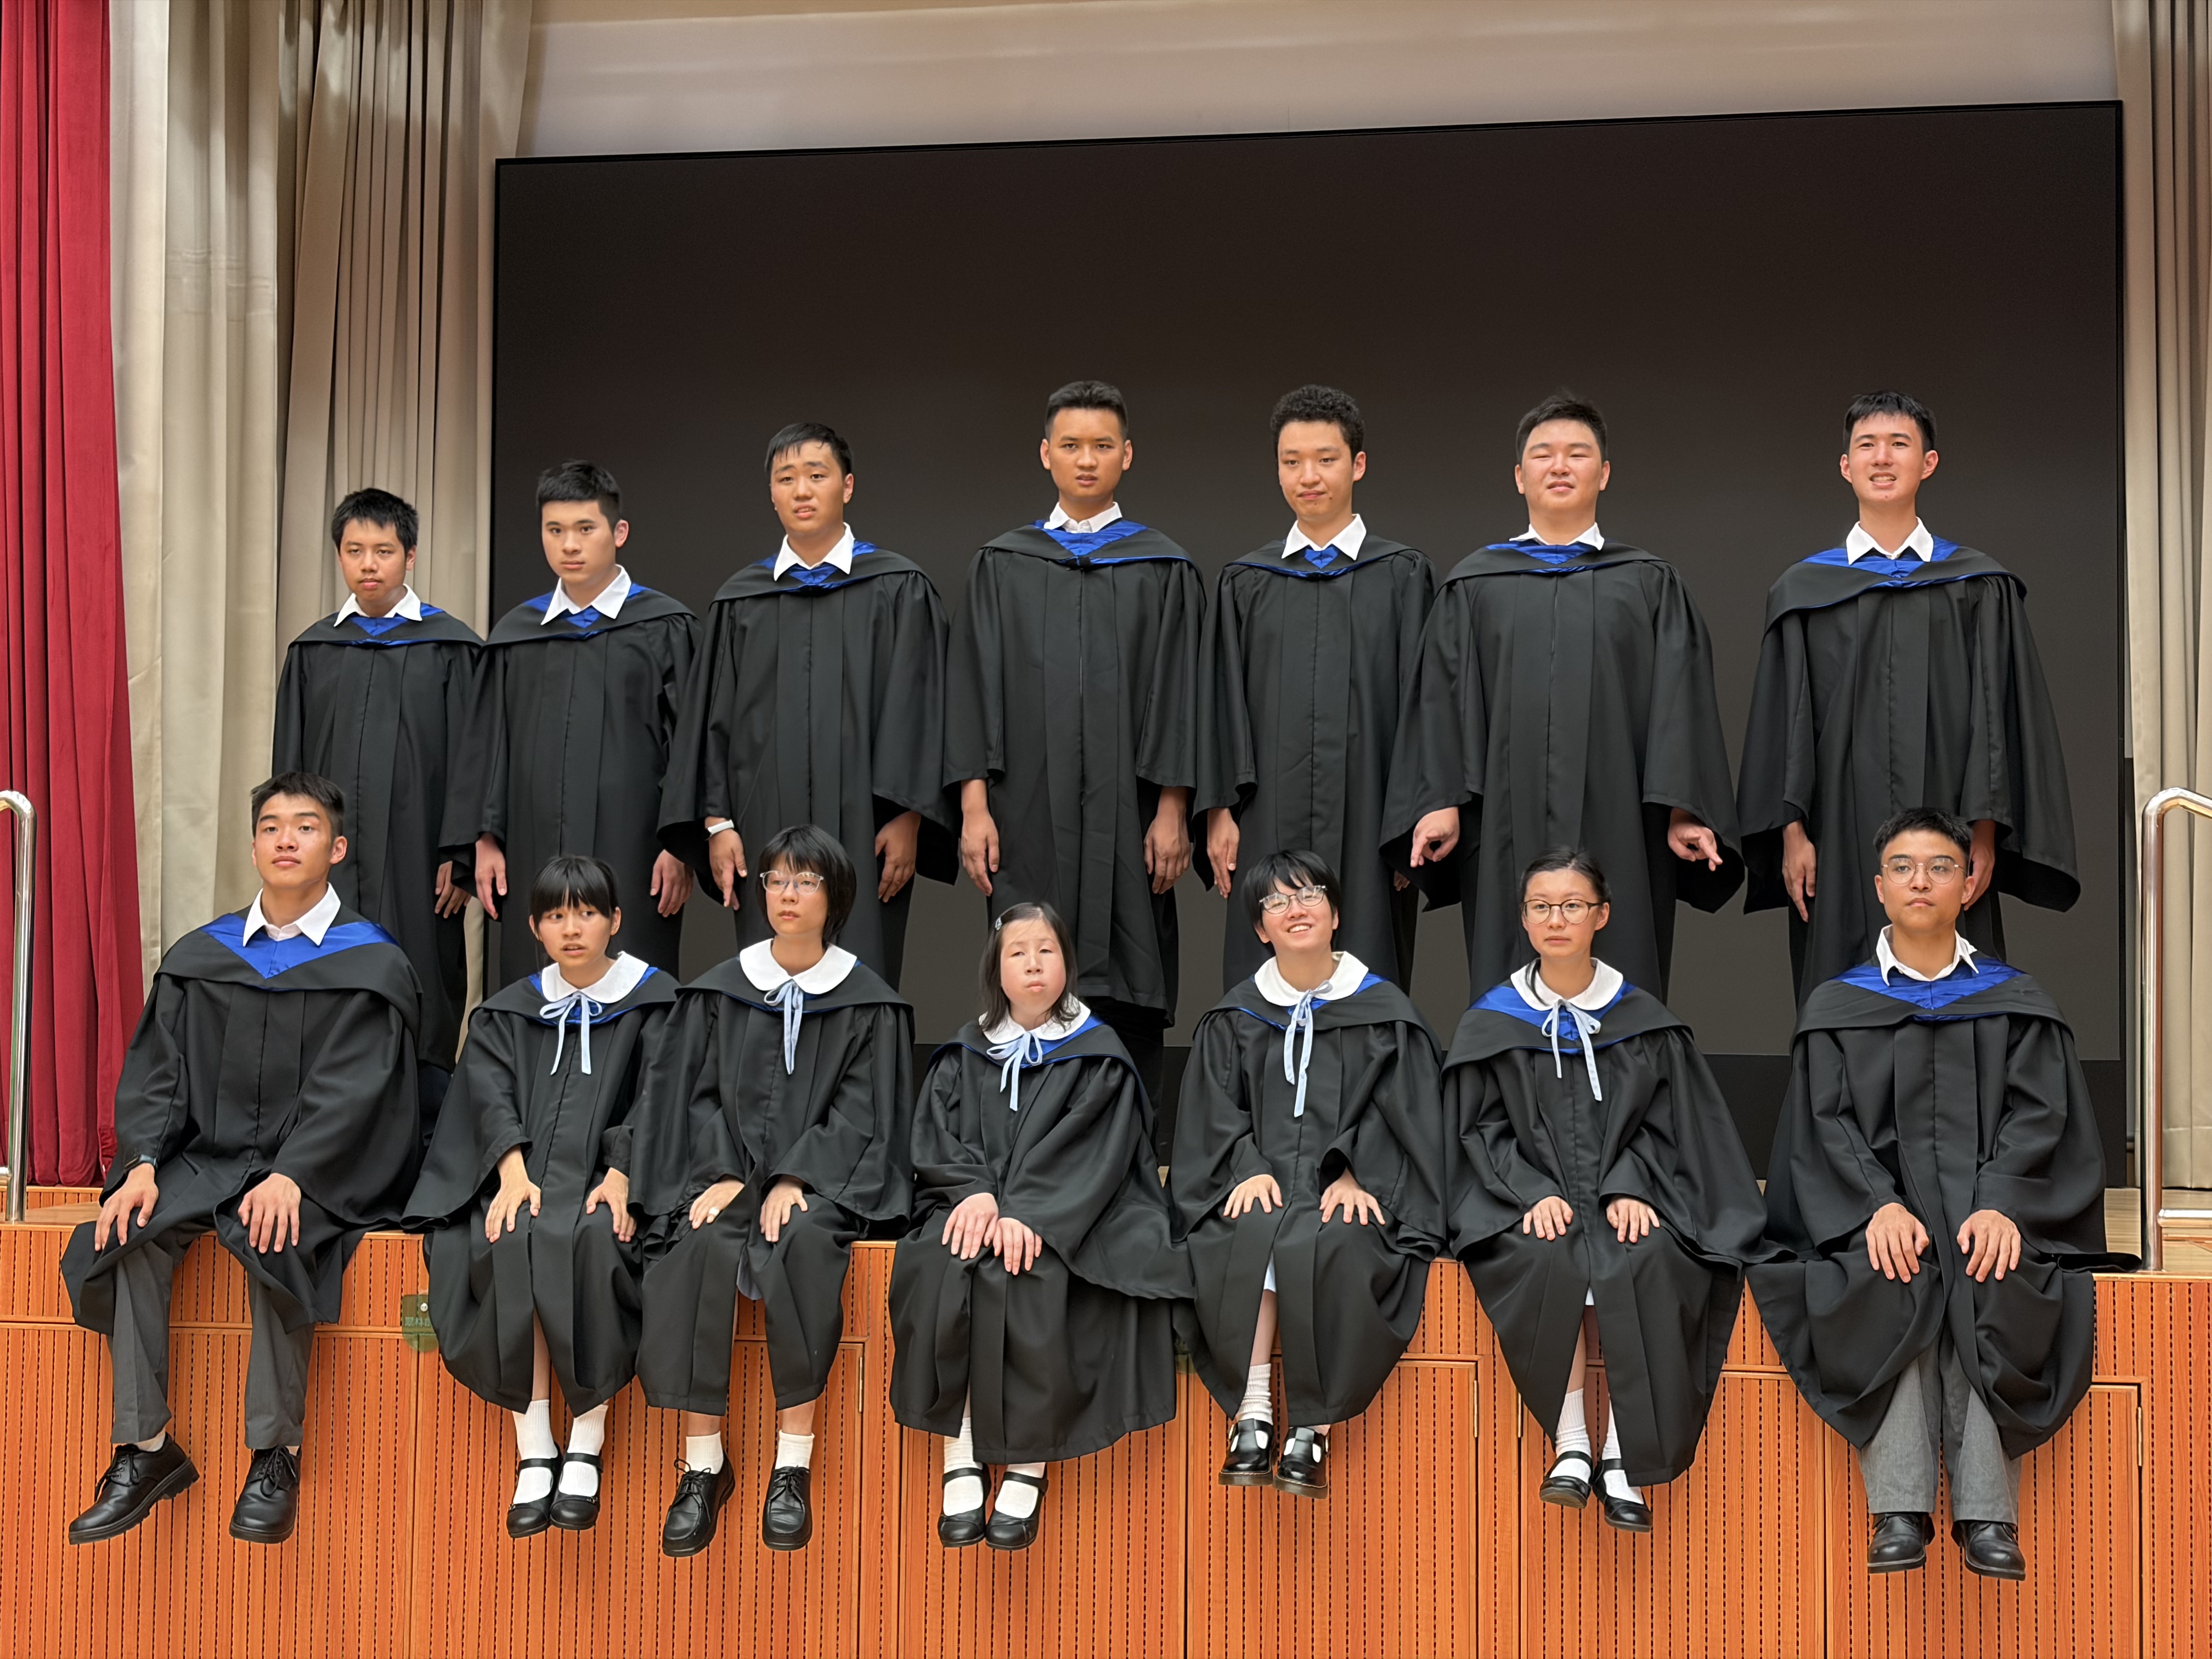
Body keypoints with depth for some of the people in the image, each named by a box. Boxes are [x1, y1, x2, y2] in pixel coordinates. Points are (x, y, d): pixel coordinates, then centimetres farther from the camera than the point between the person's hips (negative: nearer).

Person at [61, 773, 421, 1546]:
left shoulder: (372, 966, -2)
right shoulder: (199, 958, 10)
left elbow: (349, 1091, -11)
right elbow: (156, 1070, 5)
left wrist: (290, 1175, -26)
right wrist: (143, 1162, -12)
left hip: (316, 1168, -4)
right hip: (207, 1156, 4)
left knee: (272, 1240, -34)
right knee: (132, 1234, -23)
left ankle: (276, 1456, -22)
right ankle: (146, 1449, -16)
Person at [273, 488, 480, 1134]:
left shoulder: (451, 649, 2)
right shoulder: (312, 652, 11)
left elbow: (468, 759, -1)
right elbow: (289, 765, 13)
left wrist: (459, 857, -8)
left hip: (415, 863, -3)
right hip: (329, 862, 3)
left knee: (420, 1010, -1)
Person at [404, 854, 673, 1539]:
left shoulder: (655, 1003, 10)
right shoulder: (509, 1012, 18)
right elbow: (491, 1095, 3)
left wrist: (620, 1176, -20)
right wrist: (514, 1172, -16)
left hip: (608, 1179, -2)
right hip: (528, 1173, 2)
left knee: (590, 1240, -35)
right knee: (510, 1244, -31)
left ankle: (586, 1448, -27)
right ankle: (533, 1452, -28)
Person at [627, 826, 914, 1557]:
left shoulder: (868, 1002, 5)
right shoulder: (721, 990, 10)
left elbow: (861, 1111, -2)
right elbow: (694, 1093, 6)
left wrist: (795, 1180, -16)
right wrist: (723, 1175, -12)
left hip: (826, 1177, -2)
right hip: (730, 1168, 2)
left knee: (804, 1241, -36)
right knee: (701, 1247, -32)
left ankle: (794, 1466, -29)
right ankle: (703, 1466, -26)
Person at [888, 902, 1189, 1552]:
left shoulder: (1097, 1055, 6)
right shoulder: (965, 1054, 16)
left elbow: (1091, 1149, -7)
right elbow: (937, 1134, 5)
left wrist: (1028, 1213, -22)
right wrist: (974, 1192, -17)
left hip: (1065, 1218, -3)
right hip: (975, 1205, 3)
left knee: (1029, 1279, -35)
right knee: (938, 1269, -31)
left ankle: (1028, 1467, -25)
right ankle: (960, 1457, -27)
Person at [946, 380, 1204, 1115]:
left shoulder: (1163, 570, 7)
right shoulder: (1002, 566, 10)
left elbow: (1176, 692, 2)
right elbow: (974, 688, 5)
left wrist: (1171, 811, -7)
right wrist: (974, 806, -4)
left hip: (1125, 818, -1)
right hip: (1029, 815, 1)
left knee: (1125, 997, -1)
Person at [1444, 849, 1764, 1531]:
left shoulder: (1644, 1021, 10)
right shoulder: (1491, 1024, 8)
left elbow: (1663, 1123, 6)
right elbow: (1482, 1129, 3)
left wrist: (1630, 1189, -13)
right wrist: (1534, 1193, -14)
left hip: (1624, 1197, 0)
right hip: (1526, 1199, 0)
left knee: (1645, 1266, -32)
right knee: (1549, 1262, -34)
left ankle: (1624, 1457, -26)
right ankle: (1571, 1446, -26)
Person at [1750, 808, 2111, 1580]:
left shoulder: (2017, 1004, 15)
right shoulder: (1836, 1009, 14)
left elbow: (2039, 1115, 2)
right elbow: (1828, 1125, 2)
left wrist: (2000, 1205, -18)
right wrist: (1879, 1206, -18)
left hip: (1989, 1203, 0)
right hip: (1874, 1203, 0)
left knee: (1990, 1286, -34)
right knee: (1884, 1285, -34)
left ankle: (1987, 1514, -32)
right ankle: (1899, 1512, -33)